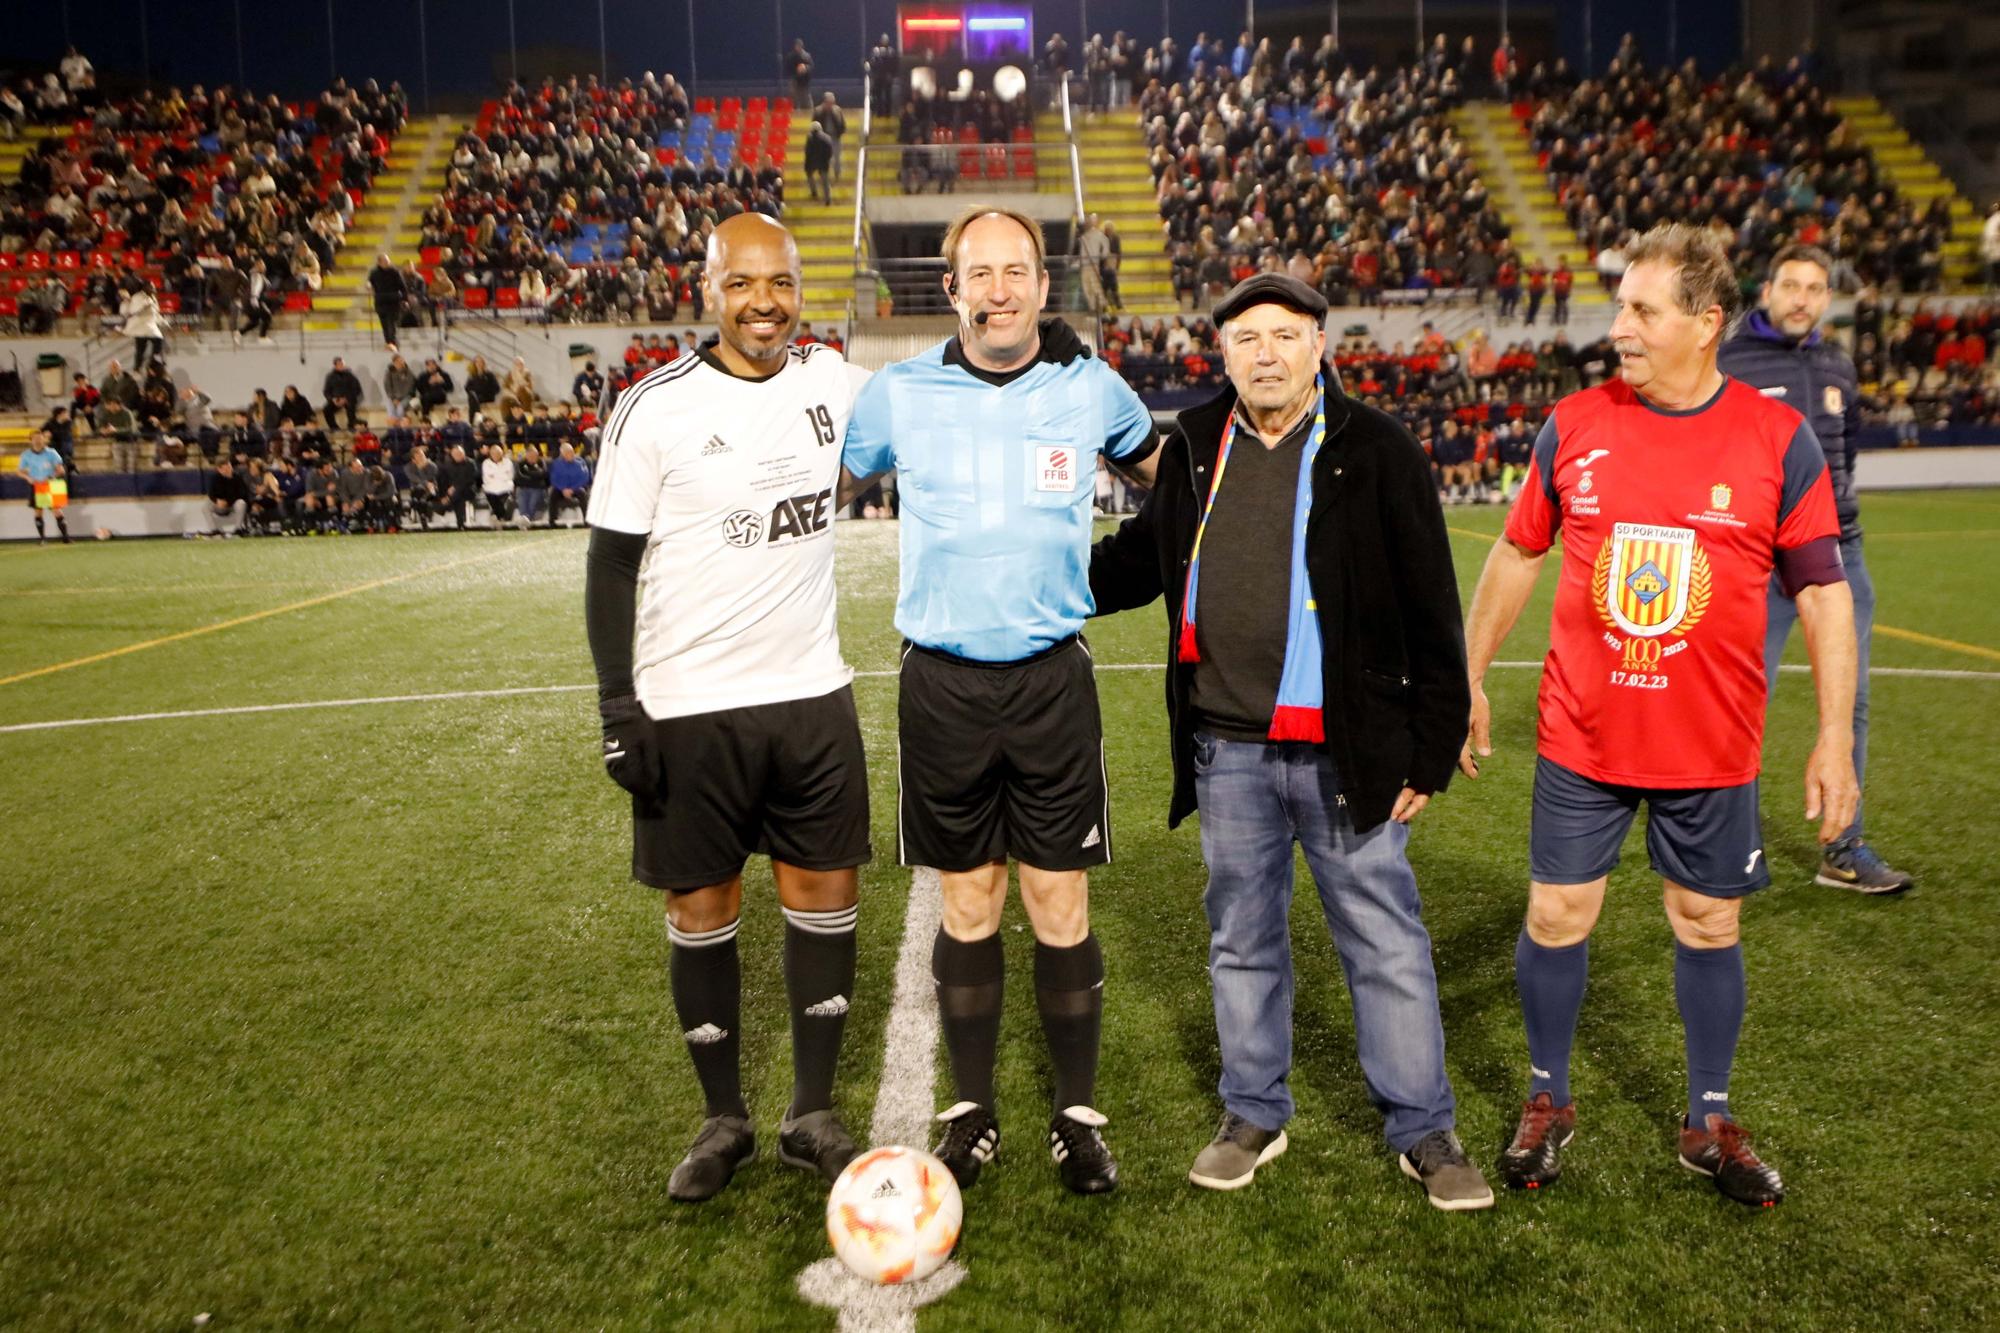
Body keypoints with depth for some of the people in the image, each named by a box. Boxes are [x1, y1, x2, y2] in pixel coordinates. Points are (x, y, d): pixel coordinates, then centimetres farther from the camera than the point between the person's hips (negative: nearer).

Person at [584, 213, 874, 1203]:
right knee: (702, 905, 7)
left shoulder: (833, 381, 3)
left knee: (825, 891, 6)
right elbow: (611, 563, -5)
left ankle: (812, 1114, 23)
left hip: (811, 694, 3)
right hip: (688, 709, -3)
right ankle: (724, 1120, 25)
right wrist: (618, 708, -10)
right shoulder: (656, 407, -7)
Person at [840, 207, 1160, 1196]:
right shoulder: (900, 393, 1)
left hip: (1052, 678, 0)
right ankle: (971, 1110, 26)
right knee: (968, 907, 9)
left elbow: (1164, 470, 23)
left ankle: (1078, 1115, 22)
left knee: (1061, 909, 3)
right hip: (942, 681, 0)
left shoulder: (1090, 388, 2)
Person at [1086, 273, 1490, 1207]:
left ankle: (1424, 1131, 24)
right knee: (1241, 940, 14)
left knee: (1386, 944, 6)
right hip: (1226, 749, 4)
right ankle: (1254, 1115, 32)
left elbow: (1431, 611, -4)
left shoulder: (1376, 450, -4)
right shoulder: (1194, 448, 7)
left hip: (1346, 751, -3)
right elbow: (1140, 558, 22)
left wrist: (1429, 751, -6)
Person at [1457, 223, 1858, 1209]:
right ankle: (1548, 1102, 28)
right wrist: (1469, 679, 10)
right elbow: (1516, 555, 8)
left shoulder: (1778, 440, -6)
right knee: (1555, 918, 6)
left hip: (1712, 747, 0)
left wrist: (1834, 738, -6)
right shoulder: (1573, 425, -2)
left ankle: (1710, 1124, 32)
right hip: (1581, 737, 1)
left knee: (1708, 926, 12)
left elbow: (1824, 593, -2)